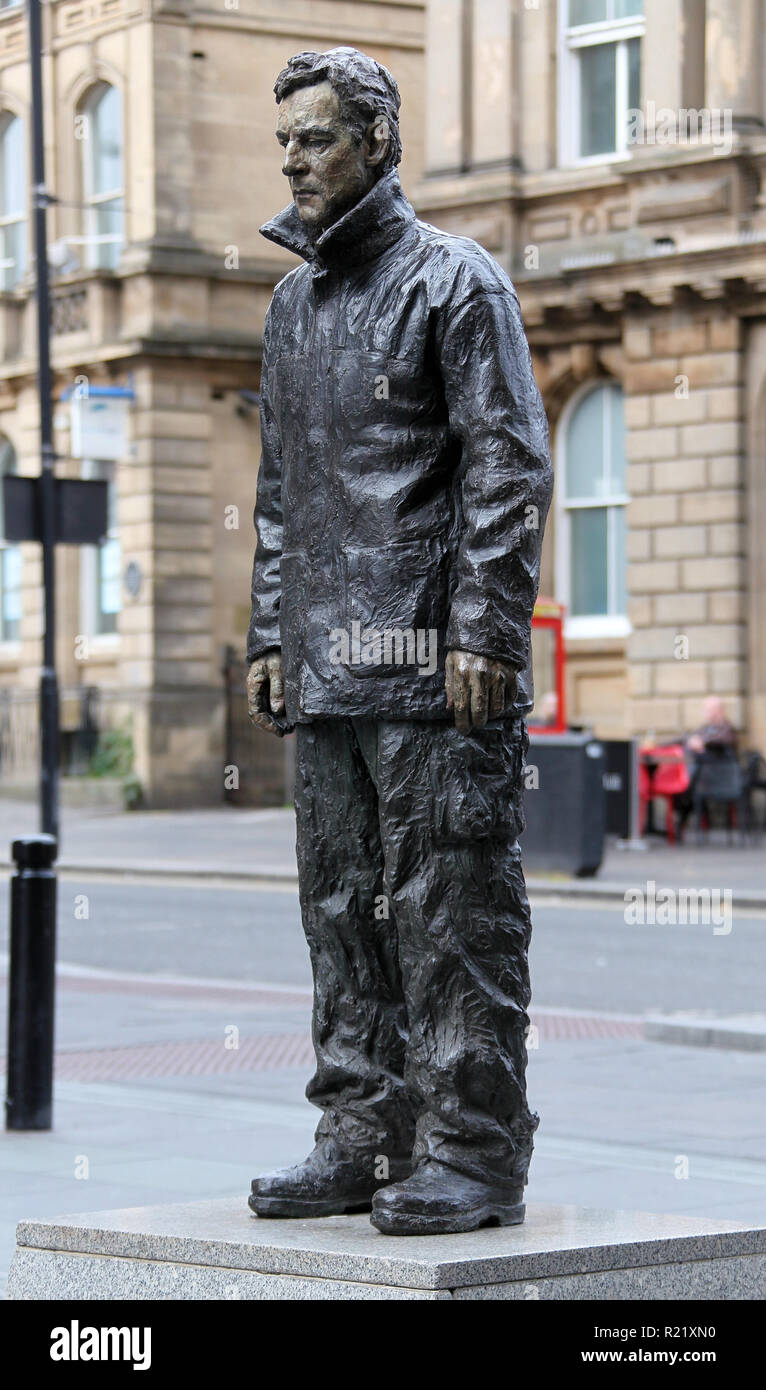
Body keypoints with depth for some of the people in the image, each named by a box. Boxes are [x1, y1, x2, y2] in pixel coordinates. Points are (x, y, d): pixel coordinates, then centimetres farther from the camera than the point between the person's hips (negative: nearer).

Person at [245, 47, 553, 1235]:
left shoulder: (453, 281, -4)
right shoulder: (294, 302, 19)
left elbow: (511, 467, -10)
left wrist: (485, 634, -17)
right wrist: (270, 637, 16)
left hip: (434, 663, -8)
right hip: (328, 668, 8)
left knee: (452, 906, -5)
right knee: (344, 906, 9)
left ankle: (474, 1152, -1)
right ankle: (365, 1137, 16)